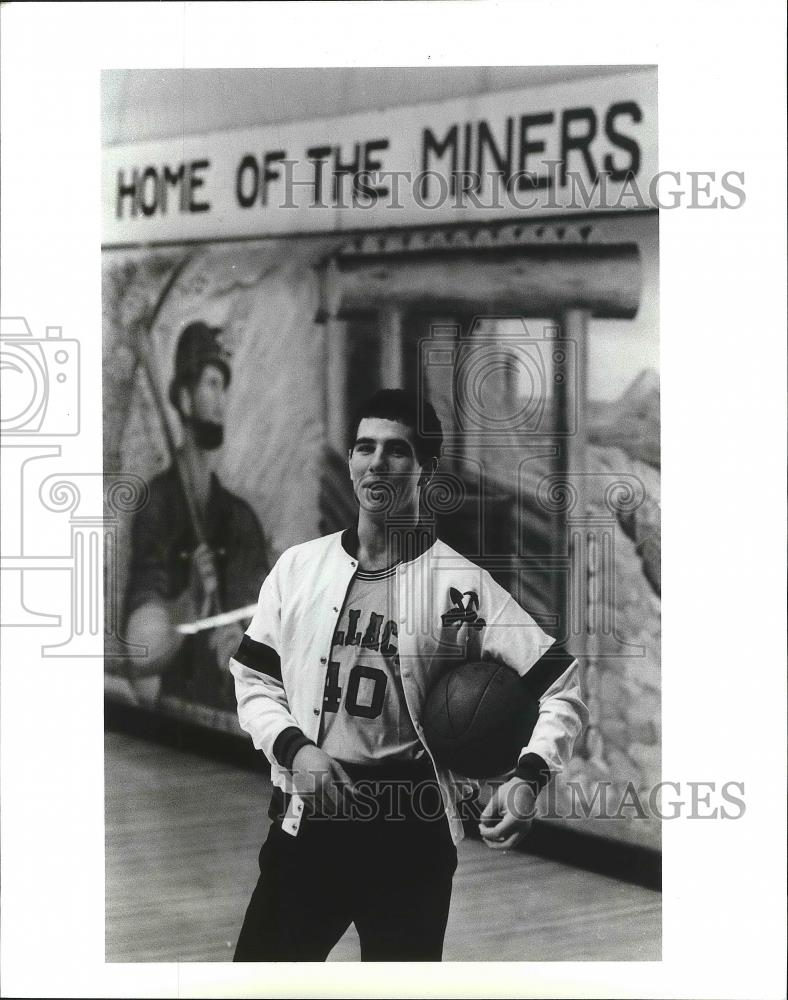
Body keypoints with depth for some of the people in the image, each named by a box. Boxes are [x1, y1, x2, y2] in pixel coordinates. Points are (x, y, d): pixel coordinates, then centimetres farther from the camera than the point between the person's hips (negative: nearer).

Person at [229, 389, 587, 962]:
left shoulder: (461, 584, -5)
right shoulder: (299, 567, 5)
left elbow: (559, 687, -5)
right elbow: (254, 680, 11)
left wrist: (529, 776, -21)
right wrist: (293, 747, -8)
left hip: (410, 832, -2)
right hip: (305, 821, 3)